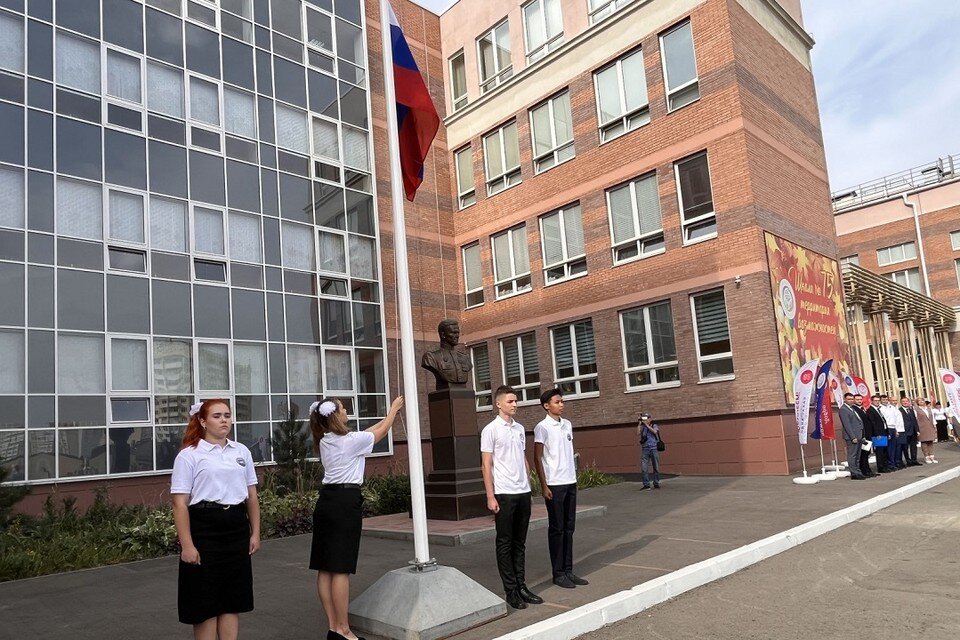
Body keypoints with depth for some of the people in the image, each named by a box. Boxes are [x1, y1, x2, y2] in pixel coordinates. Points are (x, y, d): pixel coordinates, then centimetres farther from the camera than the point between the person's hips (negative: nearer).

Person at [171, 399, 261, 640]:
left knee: (233, 600, 10)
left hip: (237, 528, 5)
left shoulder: (242, 451, 8)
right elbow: (180, 504, -9)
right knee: (205, 602, 4)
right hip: (204, 529, -4)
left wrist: (255, 532, 11)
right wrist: (187, 545, -14)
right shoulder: (189, 455, -5)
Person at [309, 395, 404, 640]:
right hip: (345, 501, -8)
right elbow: (380, 433, 7)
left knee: (325, 569, 8)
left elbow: (367, 432, 23)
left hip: (326, 500, 8)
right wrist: (393, 410, 24)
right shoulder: (351, 440, -11)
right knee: (340, 569, -4)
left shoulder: (324, 441, 11)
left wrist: (388, 416, 32)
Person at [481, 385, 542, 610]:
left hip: (523, 492, 6)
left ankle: (521, 586, 21)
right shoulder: (490, 430, -7)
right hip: (504, 494, -6)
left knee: (520, 542, 13)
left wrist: (528, 484, 13)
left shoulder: (520, 428, 12)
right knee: (505, 543, 3)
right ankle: (511, 591, 10)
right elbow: (486, 465, -9)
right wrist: (490, 497, -12)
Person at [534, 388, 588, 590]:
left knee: (569, 528, 11)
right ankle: (558, 573, 11)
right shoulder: (542, 427, -9)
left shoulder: (567, 425, 11)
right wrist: (544, 486, -12)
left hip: (570, 482, 6)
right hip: (554, 484, -6)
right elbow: (537, 458, -10)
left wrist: (574, 476, 12)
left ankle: (568, 570, 20)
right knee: (556, 529, 2)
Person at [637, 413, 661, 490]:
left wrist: (646, 425, -14)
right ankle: (646, 484, -5)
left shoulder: (654, 426, 6)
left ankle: (656, 484, 15)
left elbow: (654, 431, -15)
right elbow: (638, 434, -8)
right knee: (644, 468, -8)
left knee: (656, 468, 5)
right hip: (645, 449, 1)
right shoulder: (642, 427, 9)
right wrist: (639, 424, -10)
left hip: (654, 449, -1)